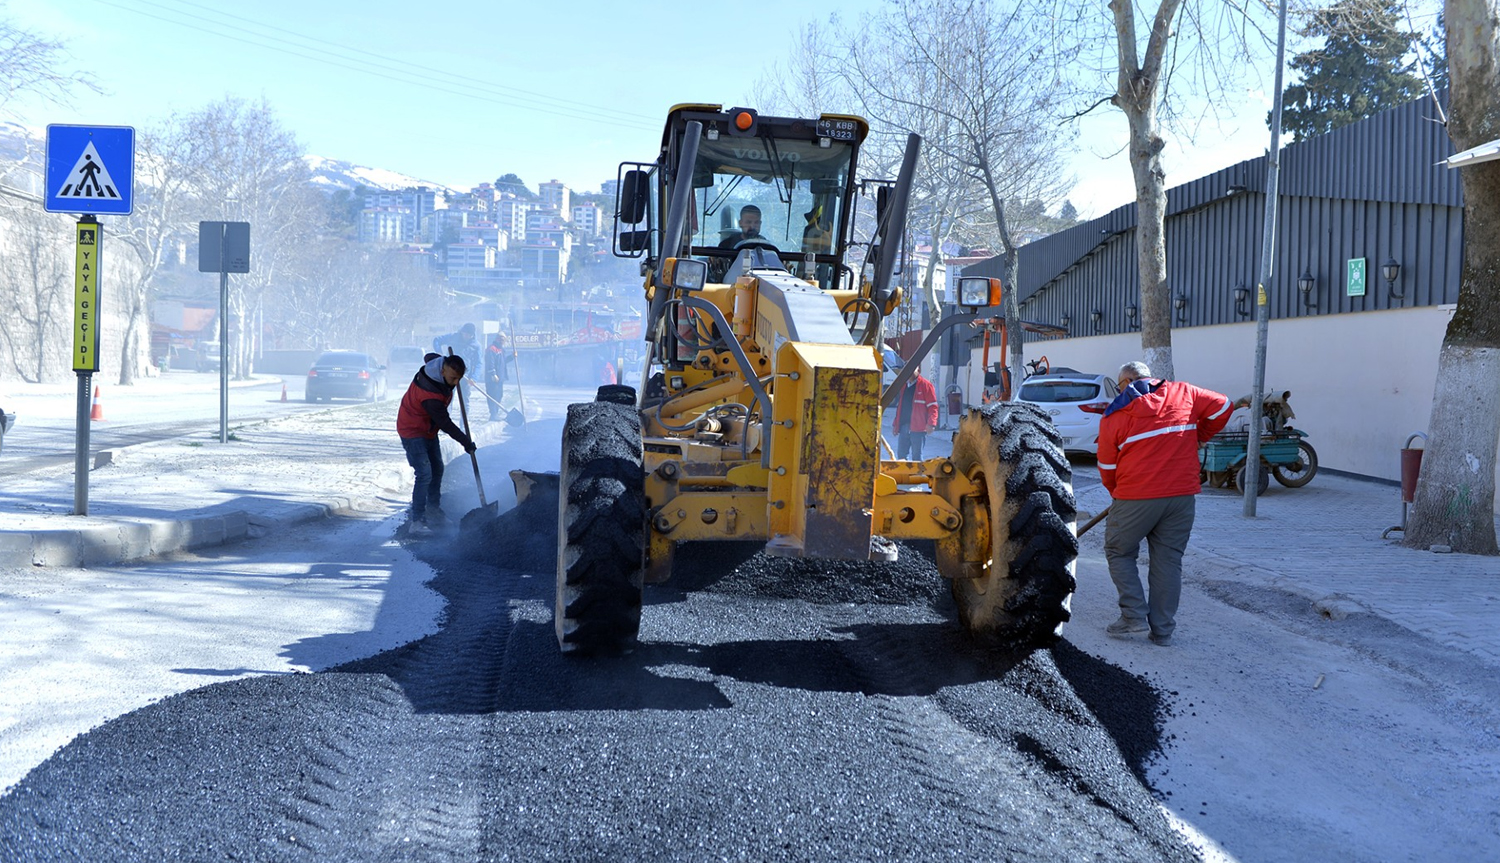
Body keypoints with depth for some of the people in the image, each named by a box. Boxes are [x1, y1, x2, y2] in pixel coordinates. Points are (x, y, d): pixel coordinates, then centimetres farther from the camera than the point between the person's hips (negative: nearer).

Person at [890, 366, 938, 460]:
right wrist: (895, 424, 20)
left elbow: (932, 406, -7)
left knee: (916, 456, -4)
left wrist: (931, 423, -18)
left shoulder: (925, 385, -3)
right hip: (903, 426, 6)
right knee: (901, 454, 6)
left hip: (918, 427, -6)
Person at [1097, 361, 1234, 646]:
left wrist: (1118, 494, 23)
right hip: (1182, 495, 3)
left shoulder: (1115, 414, 0)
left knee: (1119, 552, 14)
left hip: (1136, 497, -3)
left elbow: (1107, 468, 5)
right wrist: (1196, 437, 22)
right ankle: (1163, 630, 12)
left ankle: (1134, 615, 4)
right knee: (1168, 560, 10)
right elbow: (1222, 407, 10)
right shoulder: (1183, 393, 7)